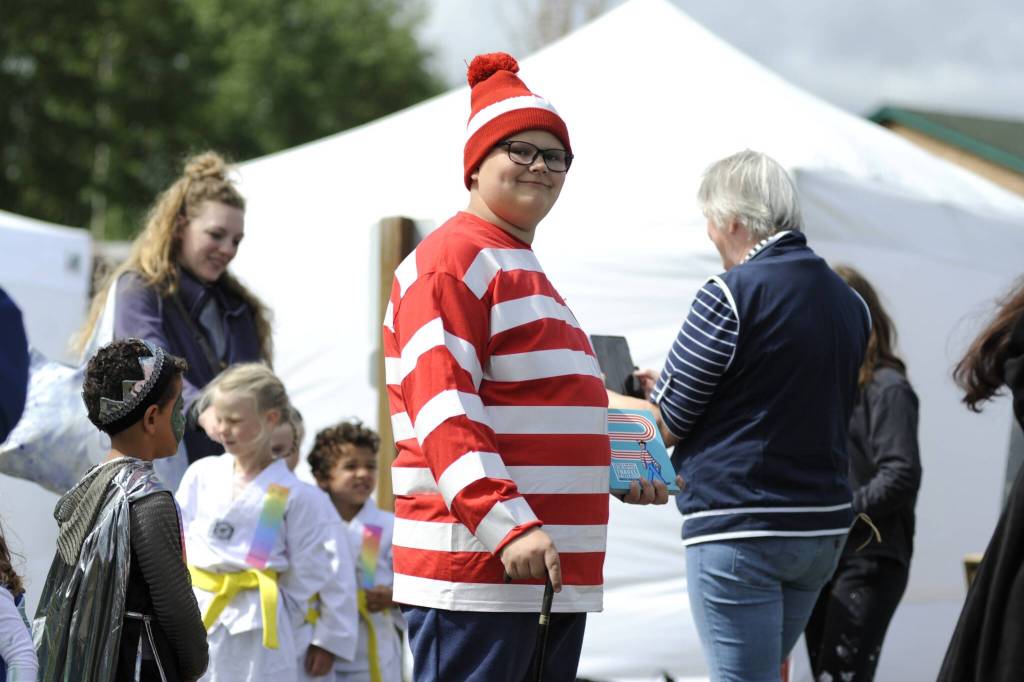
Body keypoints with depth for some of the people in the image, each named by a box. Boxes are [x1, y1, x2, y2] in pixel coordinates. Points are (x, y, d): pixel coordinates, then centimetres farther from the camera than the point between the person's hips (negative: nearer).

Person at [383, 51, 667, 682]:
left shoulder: (524, 270, 24)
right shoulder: (451, 259, -7)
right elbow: (442, 413, -18)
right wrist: (509, 527, -27)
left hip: (553, 572, 10)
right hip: (475, 573, -10)